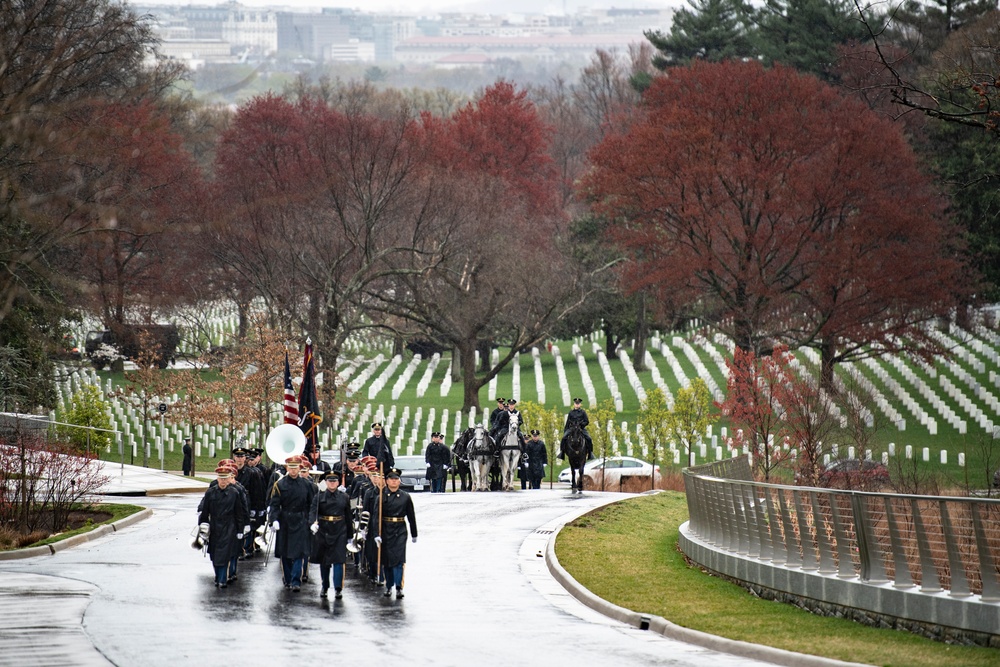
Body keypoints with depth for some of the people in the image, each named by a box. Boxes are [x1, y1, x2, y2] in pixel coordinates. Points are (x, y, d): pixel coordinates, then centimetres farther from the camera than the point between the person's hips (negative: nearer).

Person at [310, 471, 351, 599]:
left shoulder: (344, 497, 6)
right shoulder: (319, 497, 2)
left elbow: (348, 517, 10)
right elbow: (313, 512, -9)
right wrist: (313, 524, -30)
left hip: (339, 533, 0)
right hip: (323, 532, 0)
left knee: (338, 560, -9)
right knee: (324, 562, 9)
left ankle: (338, 589, -9)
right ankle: (324, 587, 23)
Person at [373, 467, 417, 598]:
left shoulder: (405, 497, 3)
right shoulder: (382, 497, 0)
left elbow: (411, 516, 10)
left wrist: (414, 534, 13)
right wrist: (377, 535, -12)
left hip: (400, 531, -1)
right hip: (385, 531, 1)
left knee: (399, 559, -11)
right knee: (386, 560, 7)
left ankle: (399, 588, -12)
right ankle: (389, 586, 20)